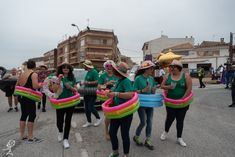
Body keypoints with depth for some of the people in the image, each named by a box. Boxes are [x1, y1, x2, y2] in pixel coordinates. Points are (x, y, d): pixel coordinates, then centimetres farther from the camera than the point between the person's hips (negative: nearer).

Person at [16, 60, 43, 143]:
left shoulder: (22, 74, 9)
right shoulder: (34, 74, -14)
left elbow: (17, 85, 18)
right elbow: (35, 86, -26)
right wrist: (40, 85, -6)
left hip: (22, 96, 8)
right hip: (29, 97, -8)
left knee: (24, 115, 16)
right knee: (32, 116, 0)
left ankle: (22, 135, 27)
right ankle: (30, 137, 6)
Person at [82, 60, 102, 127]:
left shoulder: (94, 72, -16)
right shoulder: (88, 72, 13)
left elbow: (97, 82, -24)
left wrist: (88, 82, -23)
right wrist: (84, 83, 9)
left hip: (92, 93, -9)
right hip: (86, 93, 9)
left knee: (91, 108, -5)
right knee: (86, 108, 12)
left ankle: (99, 118, 18)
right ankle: (89, 122, 25)